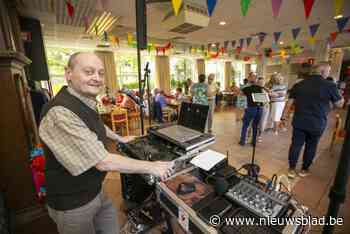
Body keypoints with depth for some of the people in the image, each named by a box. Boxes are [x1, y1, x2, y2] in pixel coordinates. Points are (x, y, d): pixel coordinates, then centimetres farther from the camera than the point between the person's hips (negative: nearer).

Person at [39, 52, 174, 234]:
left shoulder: (85, 102, -2)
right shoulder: (60, 112, -32)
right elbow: (103, 162, -33)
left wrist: (119, 138, 24)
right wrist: (152, 167, -24)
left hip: (95, 190, 8)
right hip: (72, 203, -7)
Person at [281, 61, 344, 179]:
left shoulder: (299, 84, -1)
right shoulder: (330, 86, -9)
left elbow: (290, 102, 3)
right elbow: (339, 104, 3)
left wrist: (284, 115, 11)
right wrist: (342, 98, 24)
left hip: (299, 122, 2)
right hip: (317, 124, -1)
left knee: (296, 145, 8)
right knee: (311, 147, 15)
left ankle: (291, 169, 17)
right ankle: (304, 170, 29)